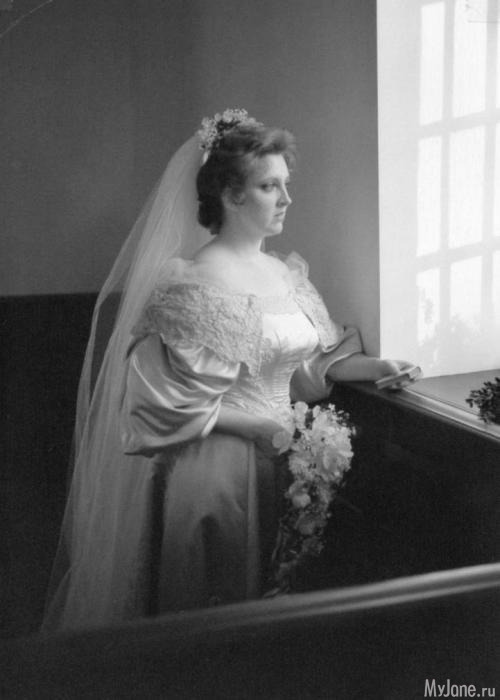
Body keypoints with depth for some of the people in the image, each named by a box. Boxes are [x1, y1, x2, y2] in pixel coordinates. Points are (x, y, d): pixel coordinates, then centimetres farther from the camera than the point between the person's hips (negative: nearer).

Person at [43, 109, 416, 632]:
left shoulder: (286, 273, 12)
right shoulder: (195, 285, -12)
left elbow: (314, 359, 15)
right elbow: (181, 403, -13)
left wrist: (377, 366, -1)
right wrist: (266, 427, -15)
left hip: (281, 440, 7)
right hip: (216, 448, -7)